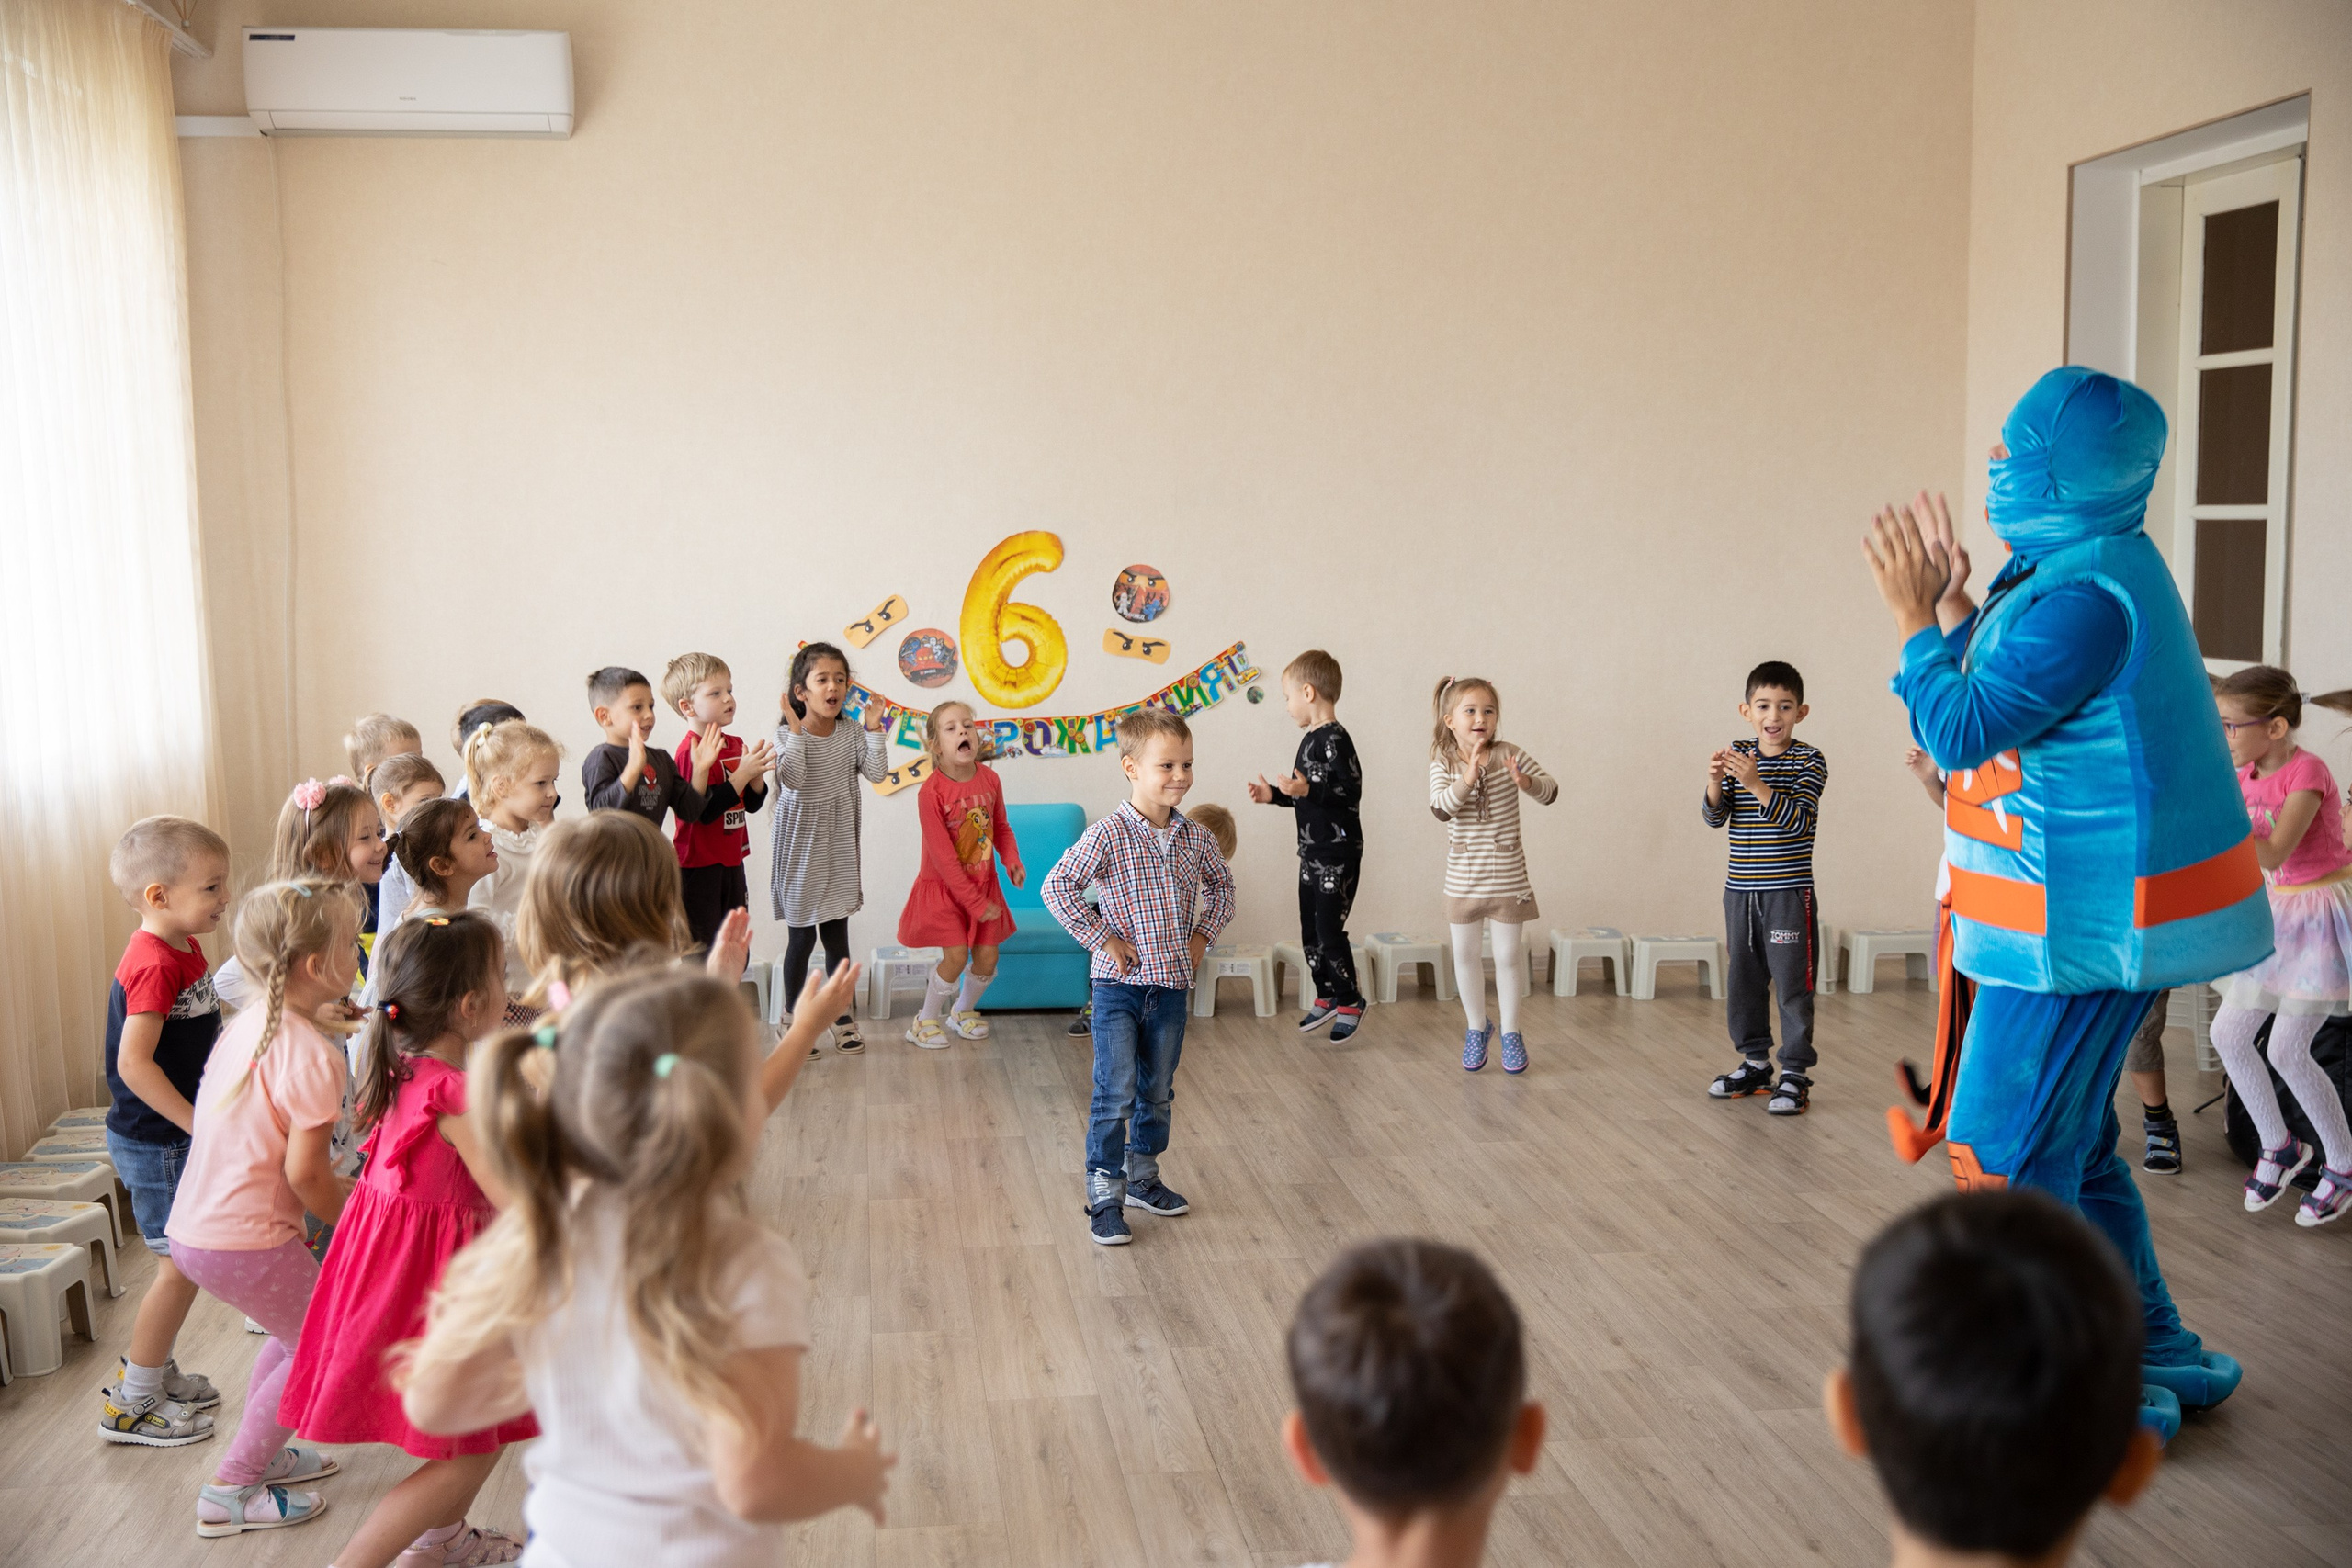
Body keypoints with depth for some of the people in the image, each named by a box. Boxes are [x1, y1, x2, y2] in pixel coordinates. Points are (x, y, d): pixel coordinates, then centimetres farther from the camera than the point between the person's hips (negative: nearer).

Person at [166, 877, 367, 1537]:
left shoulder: (249, 1023, 7)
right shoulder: (313, 1056, -21)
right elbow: (305, 1174, -18)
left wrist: (338, 1192, 17)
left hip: (194, 1227, 9)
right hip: (248, 1242, -9)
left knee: (296, 1331, 26)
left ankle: (258, 1453, 39)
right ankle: (229, 1491, 15)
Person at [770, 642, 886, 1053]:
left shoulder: (851, 733, 1)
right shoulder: (787, 733, -12)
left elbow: (876, 771, -7)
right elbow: (792, 779, -27)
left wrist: (874, 730, -11)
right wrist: (796, 730, -28)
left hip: (838, 848, 4)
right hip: (801, 846, -4)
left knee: (837, 937, 11)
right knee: (800, 939, 4)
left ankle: (843, 1018, 20)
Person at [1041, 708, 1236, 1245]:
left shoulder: (1195, 837, 3)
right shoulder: (1108, 836, -15)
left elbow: (1221, 884, 21)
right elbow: (1056, 887, -18)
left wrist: (1203, 933, 8)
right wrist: (1103, 938, -17)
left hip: (1172, 984, 5)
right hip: (1119, 985, -5)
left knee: (1158, 1093, 16)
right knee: (1116, 1095, -5)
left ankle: (1142, 1178, 32)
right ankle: (1104, 1198, 4)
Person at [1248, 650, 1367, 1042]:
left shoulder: (1335, 739, -17)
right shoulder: (1311, 739, 13)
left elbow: (1351, 792, -23)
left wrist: (1307, 789, -31)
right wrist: (1274, 795, 17)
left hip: (1338, 853, -10)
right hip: (1312, 851, 10)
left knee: (1329, 929, -5)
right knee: (1310, 931, 13)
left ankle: (1349, 1000, 12)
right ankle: (1327, 997, 25)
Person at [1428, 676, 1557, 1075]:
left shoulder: (1510, 755, -7)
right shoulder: (1443, 765, -7)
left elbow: (1551, 792, -4)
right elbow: (1441, 810, -22)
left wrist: (1527, 782, -25)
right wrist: (1468, 778, -37)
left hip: (1507, 879, -1)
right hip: (1463, 880, 1)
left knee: (1508, 955, 6)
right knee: (1466, 955, 11)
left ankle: (1511, 1032, 21)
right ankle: (1477, 1027, 30)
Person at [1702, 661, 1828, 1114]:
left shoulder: (1809, 761, -7)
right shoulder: (1737, 755, 6)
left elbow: (1795, 821, -18)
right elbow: (1714, 818, 1)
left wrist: (1755, 784, -29)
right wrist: (1716, 783, -19)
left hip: (1789, 892, -5)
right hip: (1740, 890, 5)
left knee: (1792, 983, -3)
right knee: (1743, 980, 13)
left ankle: (1795, 1073, 4)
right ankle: (1755, 1062, 26)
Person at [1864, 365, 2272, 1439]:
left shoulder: (2083, 597, -23)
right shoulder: (2087, 565, 10)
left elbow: (1963, 732, -21)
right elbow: (2012, 707, 18)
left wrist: (1915, 620, -10)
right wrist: (1957, 612, 11)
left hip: (2083, 923, -11)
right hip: (2097, 906, 11)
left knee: (2002, 1151, -3)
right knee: (2069, 1143, 20)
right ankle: (2154, 1353, 32)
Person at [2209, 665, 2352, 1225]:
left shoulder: (2307, 772, -21)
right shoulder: (2248, 774, 1)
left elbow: (2273, 855, -30)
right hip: (2279, 914, 8)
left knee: (2287, 1051, -8)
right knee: (2228, 1033, 5)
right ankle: (2279, 1146, 23)